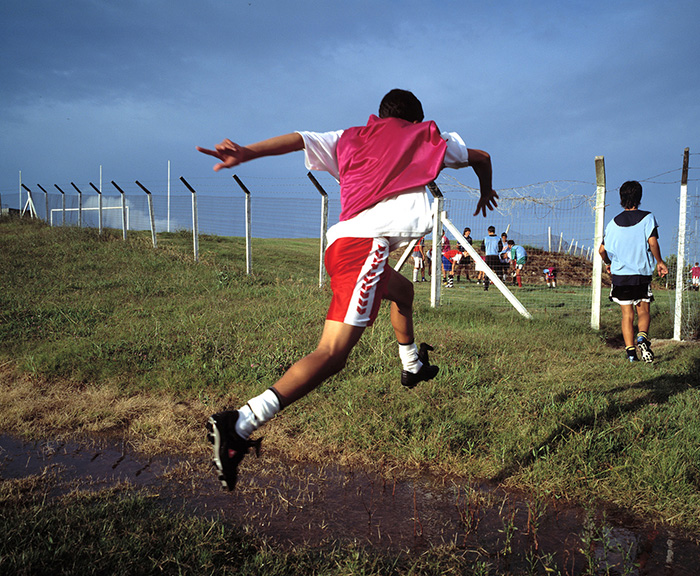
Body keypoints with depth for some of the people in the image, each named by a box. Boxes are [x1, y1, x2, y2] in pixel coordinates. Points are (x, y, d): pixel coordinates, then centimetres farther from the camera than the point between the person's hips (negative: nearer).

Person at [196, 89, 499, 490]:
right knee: (333, 353, -19)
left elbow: (299, 139, 7)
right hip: (368, 242, -7)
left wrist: (246, 154, -6)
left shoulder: (352, 138, 26)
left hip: (345, 241, 7)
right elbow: (481, 156, 38)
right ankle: (240, 424, -33)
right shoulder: (429, 138, 22)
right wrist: (486, 191, 57)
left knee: (404, 291, 35)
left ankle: (413, 365, 55)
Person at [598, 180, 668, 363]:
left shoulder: (613, 222, 6)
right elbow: (652, 241, -14)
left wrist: (608, 263, 25)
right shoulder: (647, 218, -2)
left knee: (627, 314, 8)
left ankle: (630, 350, 0)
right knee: (643, 311, 8)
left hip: (619, 274, 2)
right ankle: (642, 336, -21)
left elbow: (602, 249, 6)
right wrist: (660, 262, -1)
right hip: (642, 273, -2)